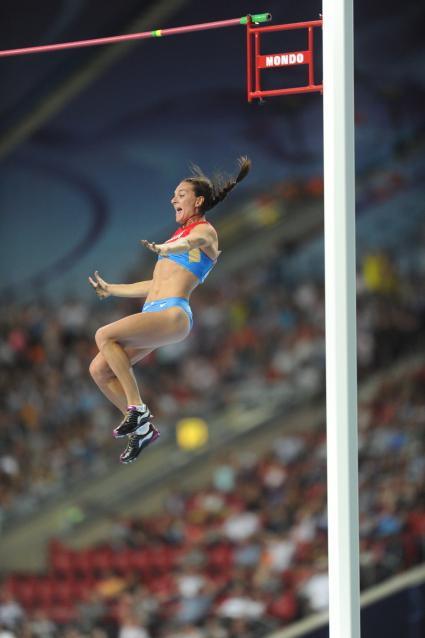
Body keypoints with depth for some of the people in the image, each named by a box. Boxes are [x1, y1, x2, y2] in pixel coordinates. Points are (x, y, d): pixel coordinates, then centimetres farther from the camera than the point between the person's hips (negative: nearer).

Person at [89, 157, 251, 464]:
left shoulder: (205, 231, 2)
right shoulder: (182, 235, 29)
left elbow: (194, 241, -26)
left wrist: (164, 248, -48)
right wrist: (111, 289, 42)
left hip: (173, 314, -9)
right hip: (153, 313, 9)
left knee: (104, 336, -27)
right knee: (99, 369, 0)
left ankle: (137, 408, -22)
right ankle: (142, 428, 7)